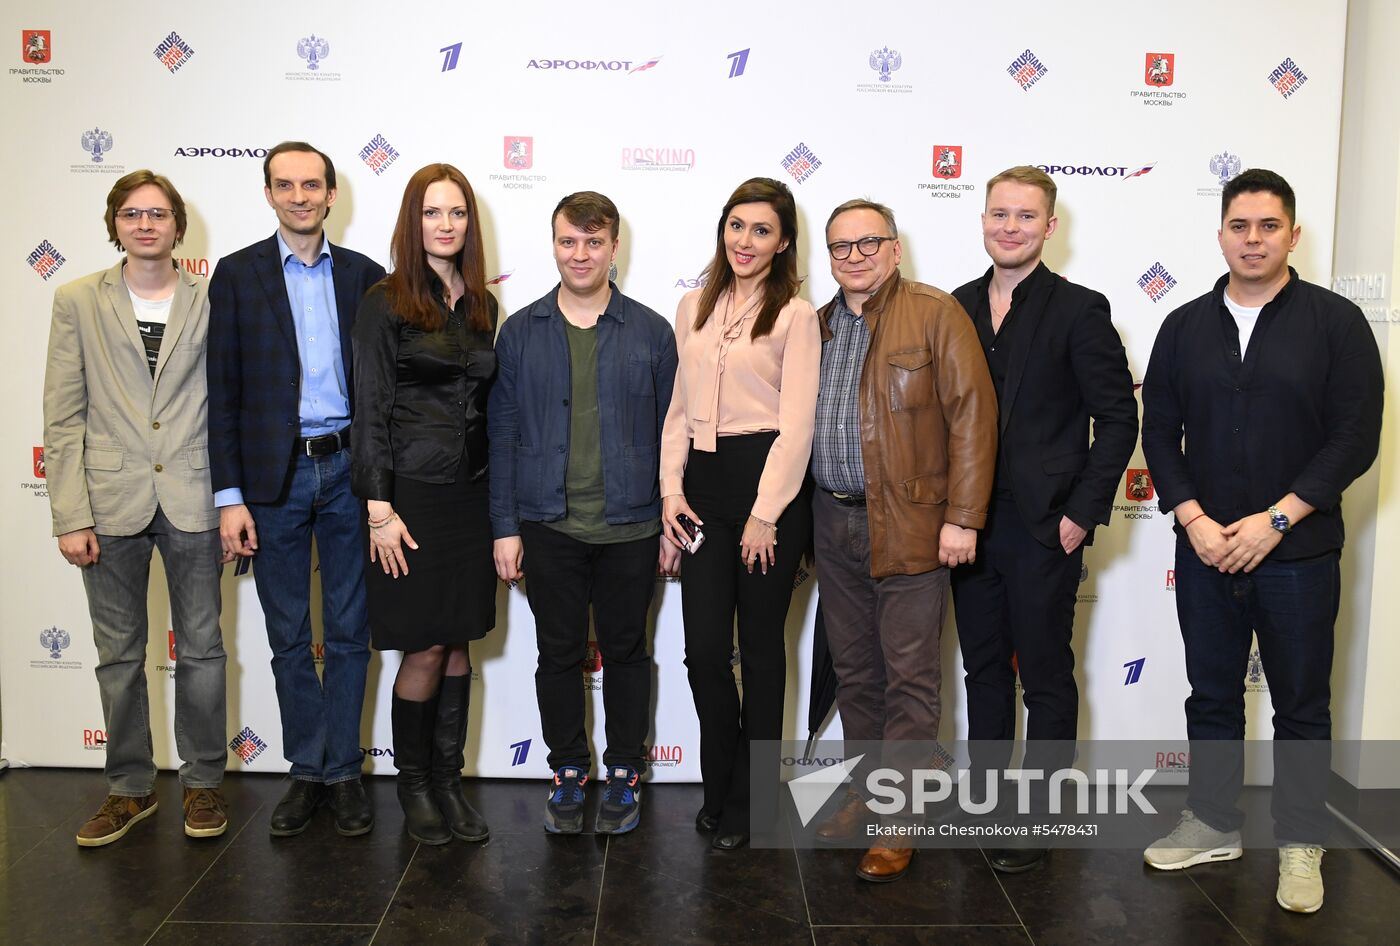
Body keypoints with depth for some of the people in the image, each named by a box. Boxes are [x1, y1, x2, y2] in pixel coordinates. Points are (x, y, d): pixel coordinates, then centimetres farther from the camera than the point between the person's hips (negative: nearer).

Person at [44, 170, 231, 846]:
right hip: (111, 500, 1)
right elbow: (63, 416, 2)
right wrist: (71, 515, -5)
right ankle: (130, 787, 25)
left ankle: (203, 782, 22)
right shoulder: (78, 301, 5)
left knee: (201, 648, 7)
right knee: (119, 654, 10)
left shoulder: (211, 302, 4)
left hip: (192, 501, 0)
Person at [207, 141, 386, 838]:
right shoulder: (237, 275, 2)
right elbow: (223, 393, -1)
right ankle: (307, 771, 23)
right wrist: (229, 496, -7)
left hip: (348, 470, 1)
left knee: (348, 633, 7)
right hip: (274, 475, 0)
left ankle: (343, 770, 21)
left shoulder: (364, 276, 5)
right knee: (288, 638, 9)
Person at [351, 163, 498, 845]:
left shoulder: (482, 305, 11)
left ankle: (448, 781, 22)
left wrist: (498, 499, 10)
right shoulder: (385, 303, -5)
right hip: (411, 494, -5)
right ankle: (413, 783, 20)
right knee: (427, 647, 0)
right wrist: (379, 508, -12)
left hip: (471, 493, 5)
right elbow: (371, 409, -7)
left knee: (458, 643, 10)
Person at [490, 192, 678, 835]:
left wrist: (673, 527, 1)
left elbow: (670, 435, 4)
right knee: (558, 654, 11)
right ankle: (568, 771, 28)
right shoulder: (521, 332, 4)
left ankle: (624, 772, 27)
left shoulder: (651, 332, 2)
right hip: (549, 528, 1)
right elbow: (502, 435, 4)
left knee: (625, 651, 11)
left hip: (630, 528, 0)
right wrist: (505, 527, 0)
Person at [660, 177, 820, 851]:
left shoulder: (795, 315, -4)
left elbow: (796, 423, -9)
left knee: (760, 647, 6)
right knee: (703, 648, 3)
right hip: (703, 480, 4)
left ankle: (748, 801, 22)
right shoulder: (693, 308, 12)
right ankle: (718, 787, 26)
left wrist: (766, 513, -13)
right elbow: (680, 406, 14)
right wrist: (671, 487, 4)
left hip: (769, 480, -4)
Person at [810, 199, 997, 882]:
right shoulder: (817, 326, 13)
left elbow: (973, 414, -10)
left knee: (908, 676, 1)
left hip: (909, 525, -6)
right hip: (833, 525, 6)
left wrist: (962, 518, -16)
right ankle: (865, 793, 29)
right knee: (853, 670, 14)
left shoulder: (937, 314, -5)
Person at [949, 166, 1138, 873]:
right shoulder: (956, 309, 8)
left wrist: (1082, 513, -12)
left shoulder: (1079, 310, -5)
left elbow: (1117, 418, -7)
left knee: (1046, 679, 6)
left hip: (1044, 529, -5)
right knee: (984, 668, 15)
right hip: (969, 523, 5)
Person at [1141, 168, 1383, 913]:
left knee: (1302, 705, 9)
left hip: (1298, 554, -2)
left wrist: (1272, 521, -14)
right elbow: (1159, 433, 5)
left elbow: (1355, 438, -8)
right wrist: (1194, 520, -8)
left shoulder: (1336, 322, -3)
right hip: (1205, 552, 3)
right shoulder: (1185, 326, 6)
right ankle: (1213, 824, 29)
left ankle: (1300, 846, 24)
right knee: (1211, 695, 13)